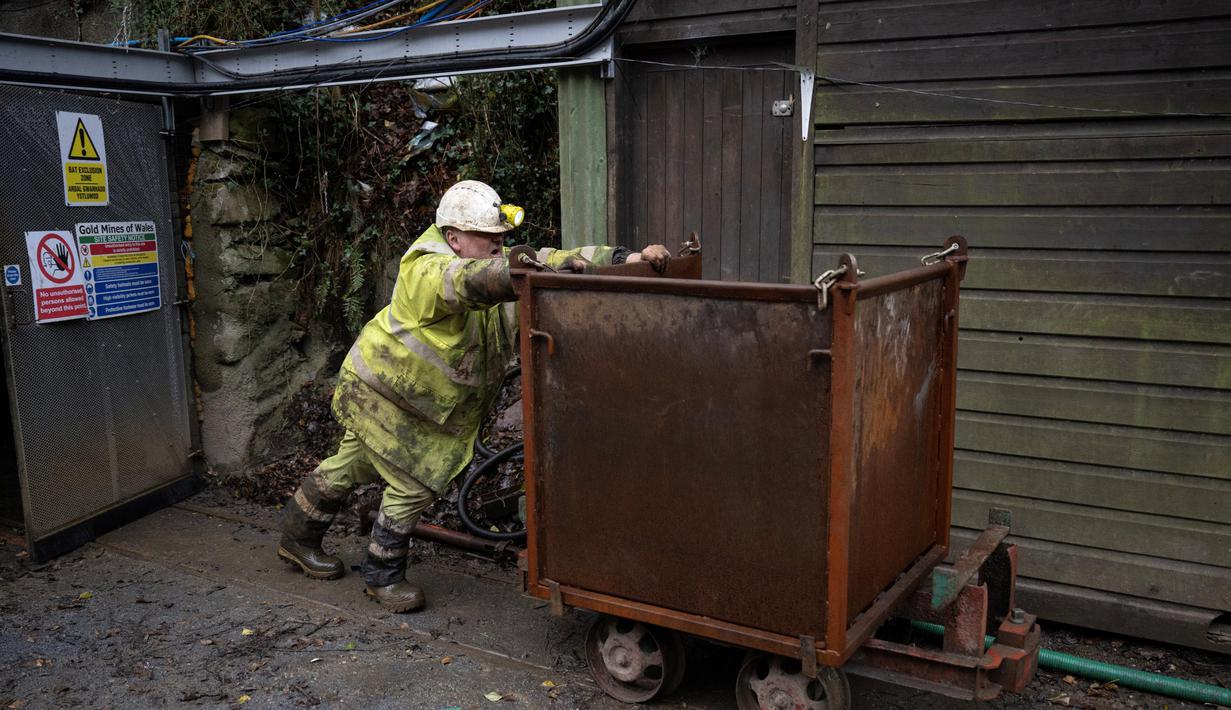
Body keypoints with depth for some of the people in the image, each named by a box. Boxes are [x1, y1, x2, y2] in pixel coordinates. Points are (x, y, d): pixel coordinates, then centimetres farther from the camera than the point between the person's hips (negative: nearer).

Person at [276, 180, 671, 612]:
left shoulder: (493, 262, -8)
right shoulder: (429, 271, -31)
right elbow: (475, 281, -53)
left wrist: (626, 259, -27)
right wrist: (554, 264, -62)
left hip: (419, 397, 8)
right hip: (378, 388, -8)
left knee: (352, 467, 22)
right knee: (415, 483, -6)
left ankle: (298, 540, 42)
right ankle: (382, 576, 15)